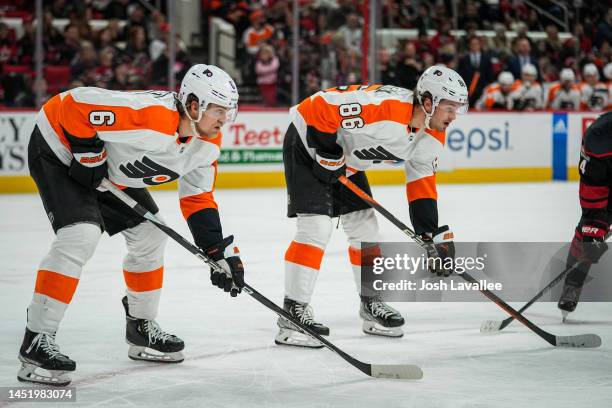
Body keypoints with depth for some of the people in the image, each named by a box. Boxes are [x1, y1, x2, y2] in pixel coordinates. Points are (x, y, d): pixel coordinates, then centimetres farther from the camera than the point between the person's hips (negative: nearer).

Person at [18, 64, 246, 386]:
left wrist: (221, 251, 0)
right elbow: (75, 104, -35)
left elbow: (198, 197, 5)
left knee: (149, 236, 10)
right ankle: (36, 342, -22)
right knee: (81, 235, -25)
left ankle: (142, 328, 29)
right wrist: (89, 156, -26)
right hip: (60, 147, -9)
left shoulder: (207, 144, -8)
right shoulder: (149, 115, -37)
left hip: (111, 170, 9)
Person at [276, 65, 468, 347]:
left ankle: (371, 304, 27)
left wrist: (433, 234, -1)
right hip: (307, 143, -9)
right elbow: (322, 107, -32)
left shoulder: (432, 137, -6)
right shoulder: (384, 107, -35)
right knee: (316, 227, -17)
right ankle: (293, 312, -14)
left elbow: (422, 183, 4)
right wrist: (328, 153, -23)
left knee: (365, 227, 11)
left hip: (347, 161, 9)